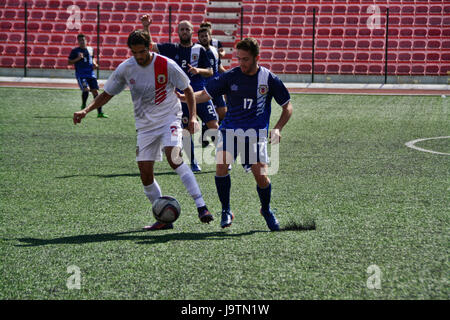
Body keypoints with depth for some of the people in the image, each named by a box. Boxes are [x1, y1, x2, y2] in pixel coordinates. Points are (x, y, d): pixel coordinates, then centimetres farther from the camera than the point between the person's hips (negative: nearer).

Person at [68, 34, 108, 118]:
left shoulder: (90, 49, 12)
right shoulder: (75, 51, 0)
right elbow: (69, 62, 1)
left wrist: (94, 64, 7)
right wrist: (78, 59, -15)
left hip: (91, 74, 4)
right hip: (80, 74, -4)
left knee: (95, 91, -3)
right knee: (86, 89, -23)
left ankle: (99, 113, 0)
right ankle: (83, 106, 4)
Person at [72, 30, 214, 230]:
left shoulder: (166, 65, -12)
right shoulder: (125, 69, -3)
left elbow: (187, 90, 0)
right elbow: (107, 94, 9)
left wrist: (193, 117, -11)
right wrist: (85, 111, -4)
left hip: (169, 118, -4)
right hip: (145, 126, 5)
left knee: (173, 158, -28)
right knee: (145, 174, -2)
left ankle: (201, 207, -28)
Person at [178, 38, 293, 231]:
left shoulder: (269, 79, -2)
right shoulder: (230, 77, 0)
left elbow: (287, 107, 8)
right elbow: (205, 94, 4)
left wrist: (277, 129, -6)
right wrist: (184, 97, -14)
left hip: (256, 133, -1)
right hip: (230, 129, 1)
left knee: (261, 176, -11)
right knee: (221, 165, -22)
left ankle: (266, 210, 21)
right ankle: (226, 210, -3)